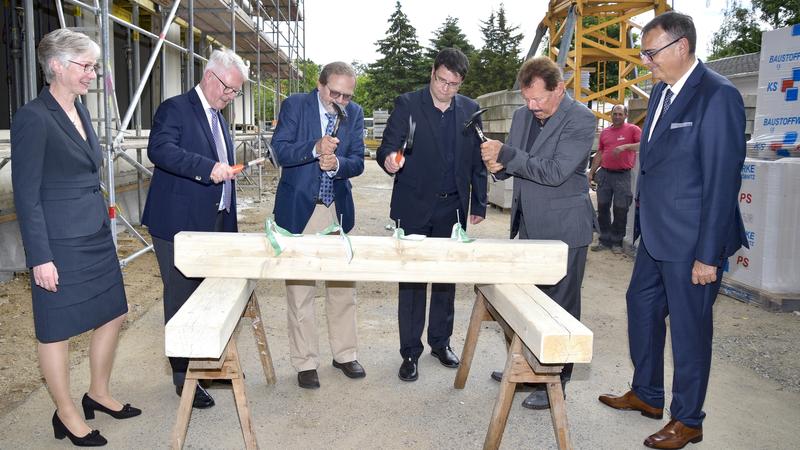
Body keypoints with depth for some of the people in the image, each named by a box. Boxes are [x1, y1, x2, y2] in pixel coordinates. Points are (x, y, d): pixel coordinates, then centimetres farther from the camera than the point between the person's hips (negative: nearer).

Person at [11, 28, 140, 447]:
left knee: (111, 315, 15)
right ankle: (66, 414, 25)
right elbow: (26, 195, -16)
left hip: (96, 235, 8)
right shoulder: (33, 118, -14)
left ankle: (98, 394, 35)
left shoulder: (80, 111, 10)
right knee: (58, 330, 8)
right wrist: (40, 258, -17)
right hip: (60, 242, -8)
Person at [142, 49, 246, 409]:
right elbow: (159, 149, -26)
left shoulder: (218, 117, 18)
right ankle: (183, 376, 14)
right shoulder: (175, 109, -8)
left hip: (214, 224, 8)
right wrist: (208, 168, -37)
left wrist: (228, 223, 22)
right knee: (183, 300, 1)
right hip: (180, 225, -8)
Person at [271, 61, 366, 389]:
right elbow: (280, 150, -13)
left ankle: (344, 353, 27)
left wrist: (337, 163, -23)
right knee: (299, 289, 4)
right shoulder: (294, 106, -5)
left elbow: (357, 162, -2)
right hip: (299, 210, -3)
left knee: (343, 286, 10)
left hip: (338, 210, 3)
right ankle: (305, 362, 17)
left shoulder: (355, 113, 4)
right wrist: (315, 149, -30)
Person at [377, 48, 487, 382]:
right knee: (412, 279, 2)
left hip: (453, 208, 3)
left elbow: (477, 161, 11)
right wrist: (389, 160, -33)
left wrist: (479, 204, 8)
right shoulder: (407, 105, -3)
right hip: (415, 207, -3)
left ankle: (440, 341, 28)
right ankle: (410, 352, 12)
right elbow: (388, 147, -9)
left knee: (447, 277, 12)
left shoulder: (470, 110, 6)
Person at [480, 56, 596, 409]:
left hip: (563, 228, -7)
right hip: (530, 227, 7)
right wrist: (499, 166, -6)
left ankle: (555, 383, 17)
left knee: (560, 307, 3)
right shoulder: (523, 115, 8)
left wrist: (506, 154, -25)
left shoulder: (580, 119, -14)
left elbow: (555, 172, -23)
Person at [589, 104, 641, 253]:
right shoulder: (605, 132, 13)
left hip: (622, 175, -4)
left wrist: (625, 147, -26)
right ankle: (604, 240, 16)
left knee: (620, 210, 0)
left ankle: (617, 242, 12)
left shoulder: (632, 129, -1)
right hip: (605, 174, 4)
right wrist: (591, 173, 13)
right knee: (602, 208, 6)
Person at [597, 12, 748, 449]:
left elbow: (723, 179, -19)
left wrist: (708, 254, -19)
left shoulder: (718, 95, -17)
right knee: (642, 308, 18)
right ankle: (646, 394, 38)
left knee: (689, 328, 5)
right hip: (655, 233, 9)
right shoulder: (661, 91, 9)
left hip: (690, 241, -9)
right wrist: (644, 212, 15)